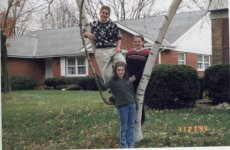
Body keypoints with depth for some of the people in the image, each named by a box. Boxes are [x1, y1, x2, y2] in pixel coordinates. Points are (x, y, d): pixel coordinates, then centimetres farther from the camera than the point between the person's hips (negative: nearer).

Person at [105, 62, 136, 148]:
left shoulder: (127, 80, 9)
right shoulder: (113, 81, -3)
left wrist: (135, 101, 16)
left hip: (132, 104, 4)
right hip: (122, 106, -4)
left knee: (131, 125, 8)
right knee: (124, 126, 2)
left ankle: (131, 144, 17)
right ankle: (123, 144, 14)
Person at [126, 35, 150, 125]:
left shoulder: (146, 53, 0)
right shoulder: (129, 53, 11)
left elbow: (145, 67, -8)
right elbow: (127, 66, 4)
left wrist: (134, 77, -15)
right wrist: (129, 77, -13)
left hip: (140, 80, -3)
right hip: (130, 80, 3)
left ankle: (141, 119, 14)